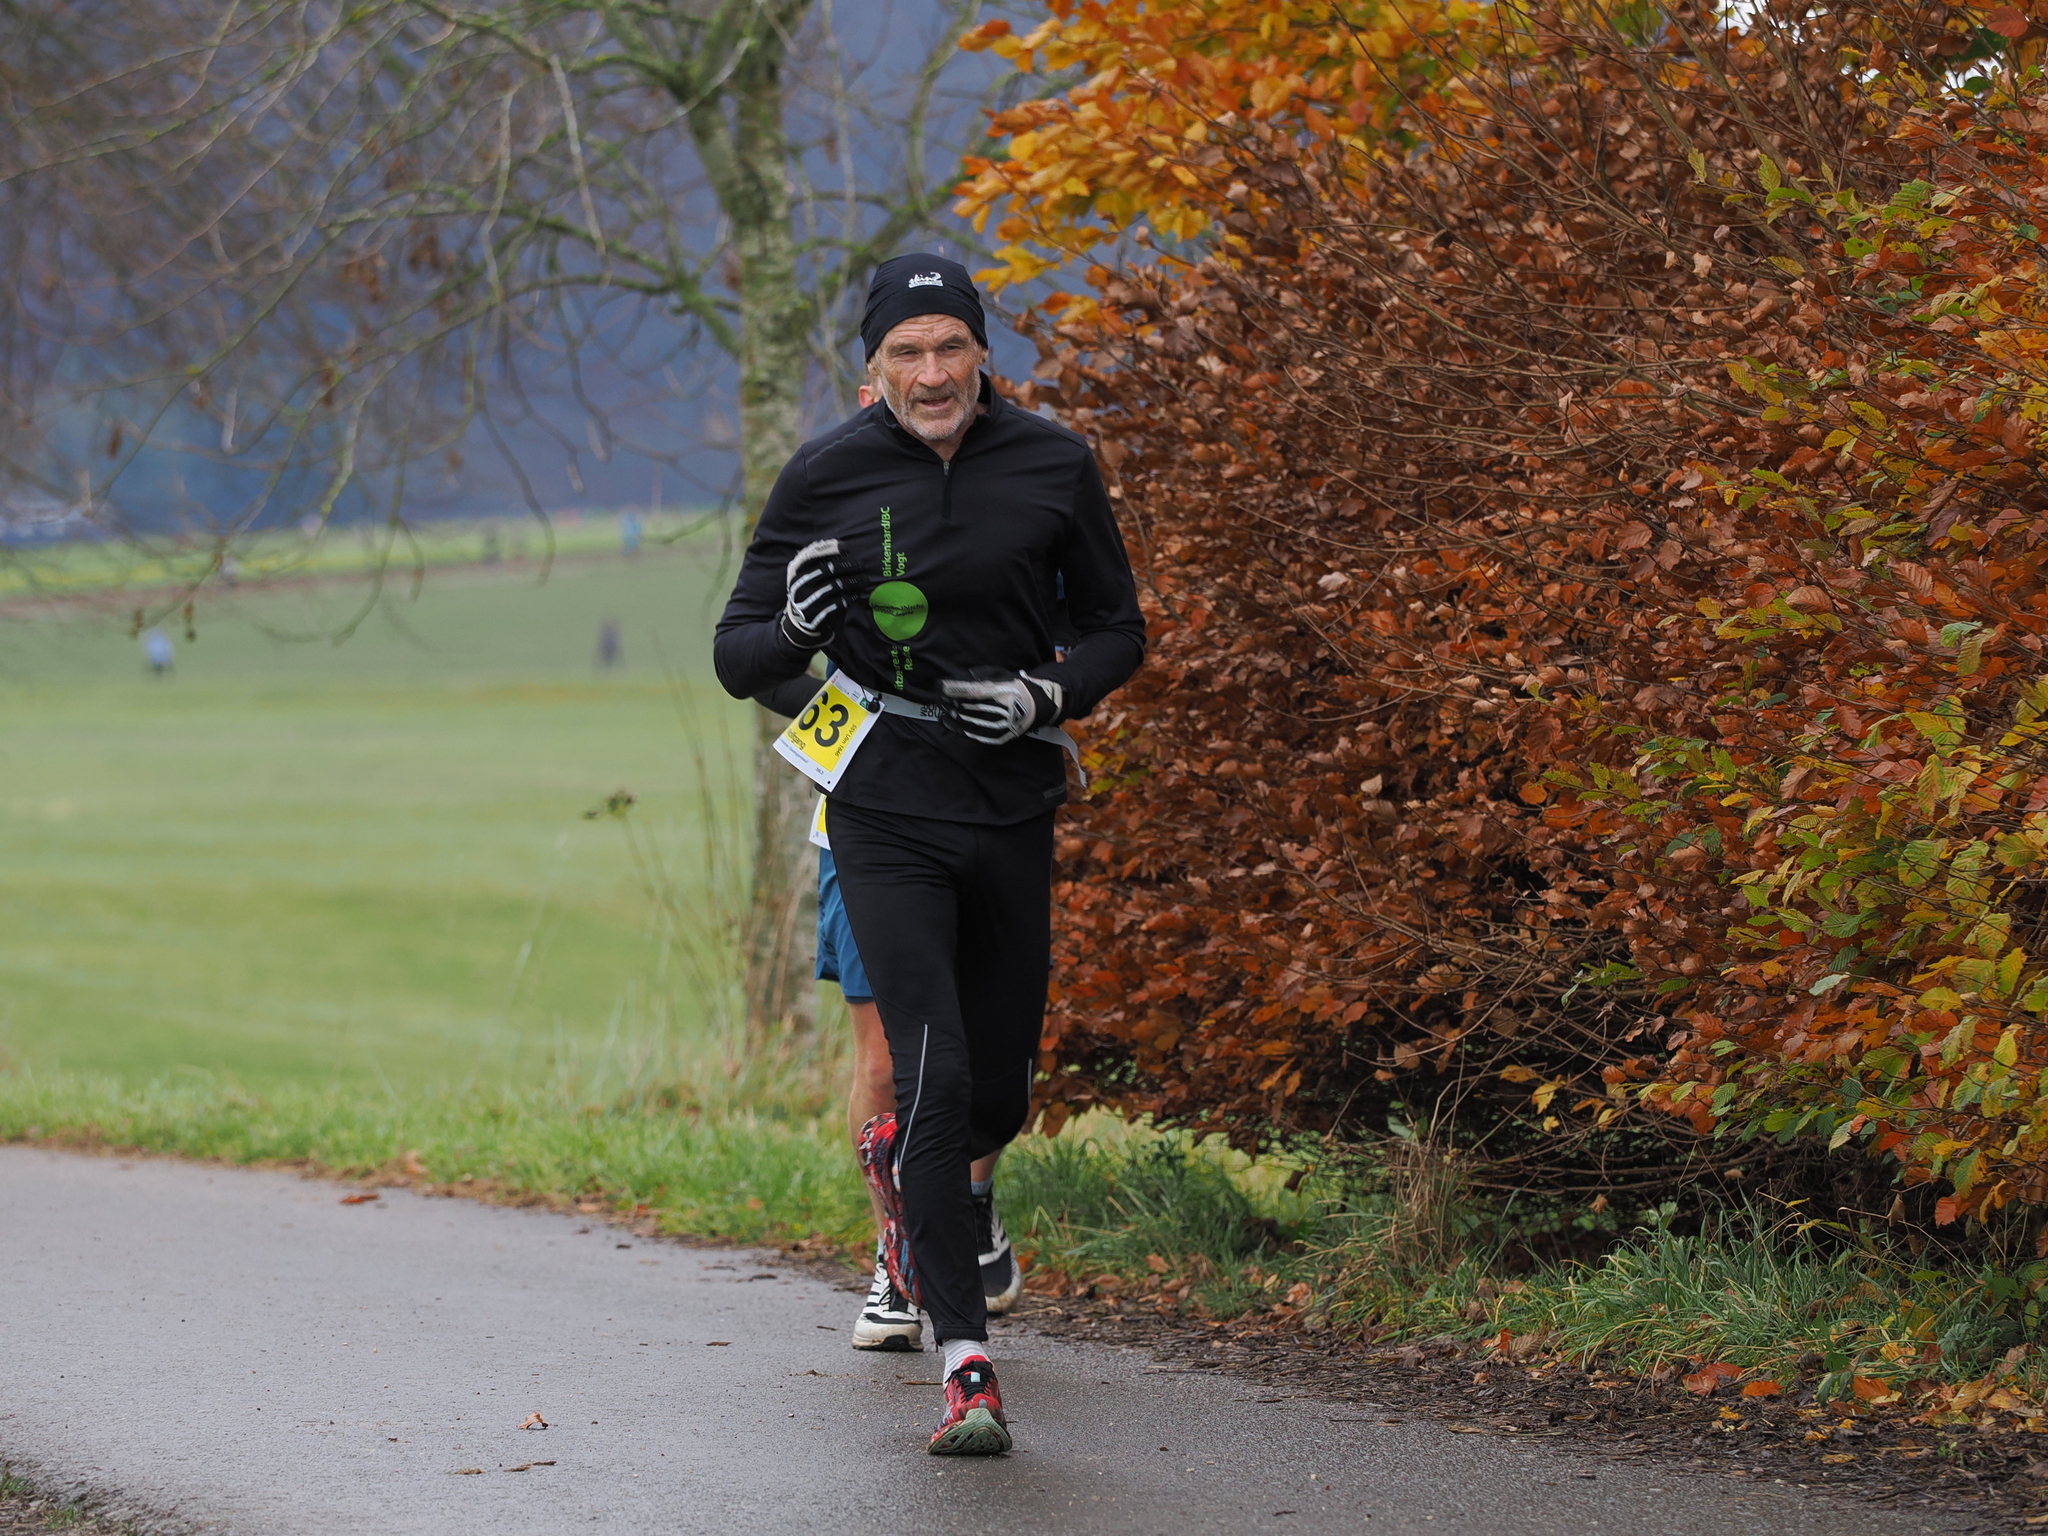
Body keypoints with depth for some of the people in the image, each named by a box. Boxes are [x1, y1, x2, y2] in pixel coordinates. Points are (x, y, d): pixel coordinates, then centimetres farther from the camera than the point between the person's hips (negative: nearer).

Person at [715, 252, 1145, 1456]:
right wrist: (794, 629, -23)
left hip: (1013, 810, 3)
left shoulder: (1052, 465, -1)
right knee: (936, 1074, -17)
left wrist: (1048, 696, -11)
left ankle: (902, 1166, 48)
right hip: (888, 816, -3)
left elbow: (1120, 631, 9)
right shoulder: (827, 476, -5)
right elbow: (737, 660, 0)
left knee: (1000, 1098, 11)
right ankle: (968, 1365, -14)